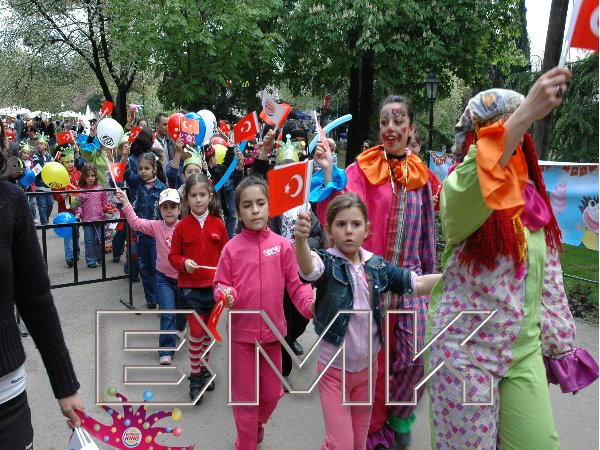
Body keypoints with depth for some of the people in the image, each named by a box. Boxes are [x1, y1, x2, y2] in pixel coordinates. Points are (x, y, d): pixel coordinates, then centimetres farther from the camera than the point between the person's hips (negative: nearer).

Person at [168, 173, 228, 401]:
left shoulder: (218, 224, -2)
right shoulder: (182, 226, -5)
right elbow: (173, 255, 0)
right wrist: (184, 263, -20)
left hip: (213, 285, 2)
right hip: (190, 286, -2)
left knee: (208, 331, 15)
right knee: (196, 332, -4)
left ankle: (204, 368, 37)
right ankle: (195, 376, 14)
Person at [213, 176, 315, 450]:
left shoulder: (283, 245, -6)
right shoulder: (231, 248, -7)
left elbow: (295, 285, -4)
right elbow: (221, 284, -2)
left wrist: (310, 304, -21)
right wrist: (226, 295, -23)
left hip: (273, 331, 2)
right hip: (241, 332, -1)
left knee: (272, 393, 19)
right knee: (244, 395, 11)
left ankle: (257, 423, 51)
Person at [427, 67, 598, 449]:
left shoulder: (534, 199, 7)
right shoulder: (460, 191, -12)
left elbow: (549, 276, 14)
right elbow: (469, 190, -39)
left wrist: (557, 342, 16)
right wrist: (524, 115, -49)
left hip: (524, 351, 6)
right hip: (465, 348, -5)